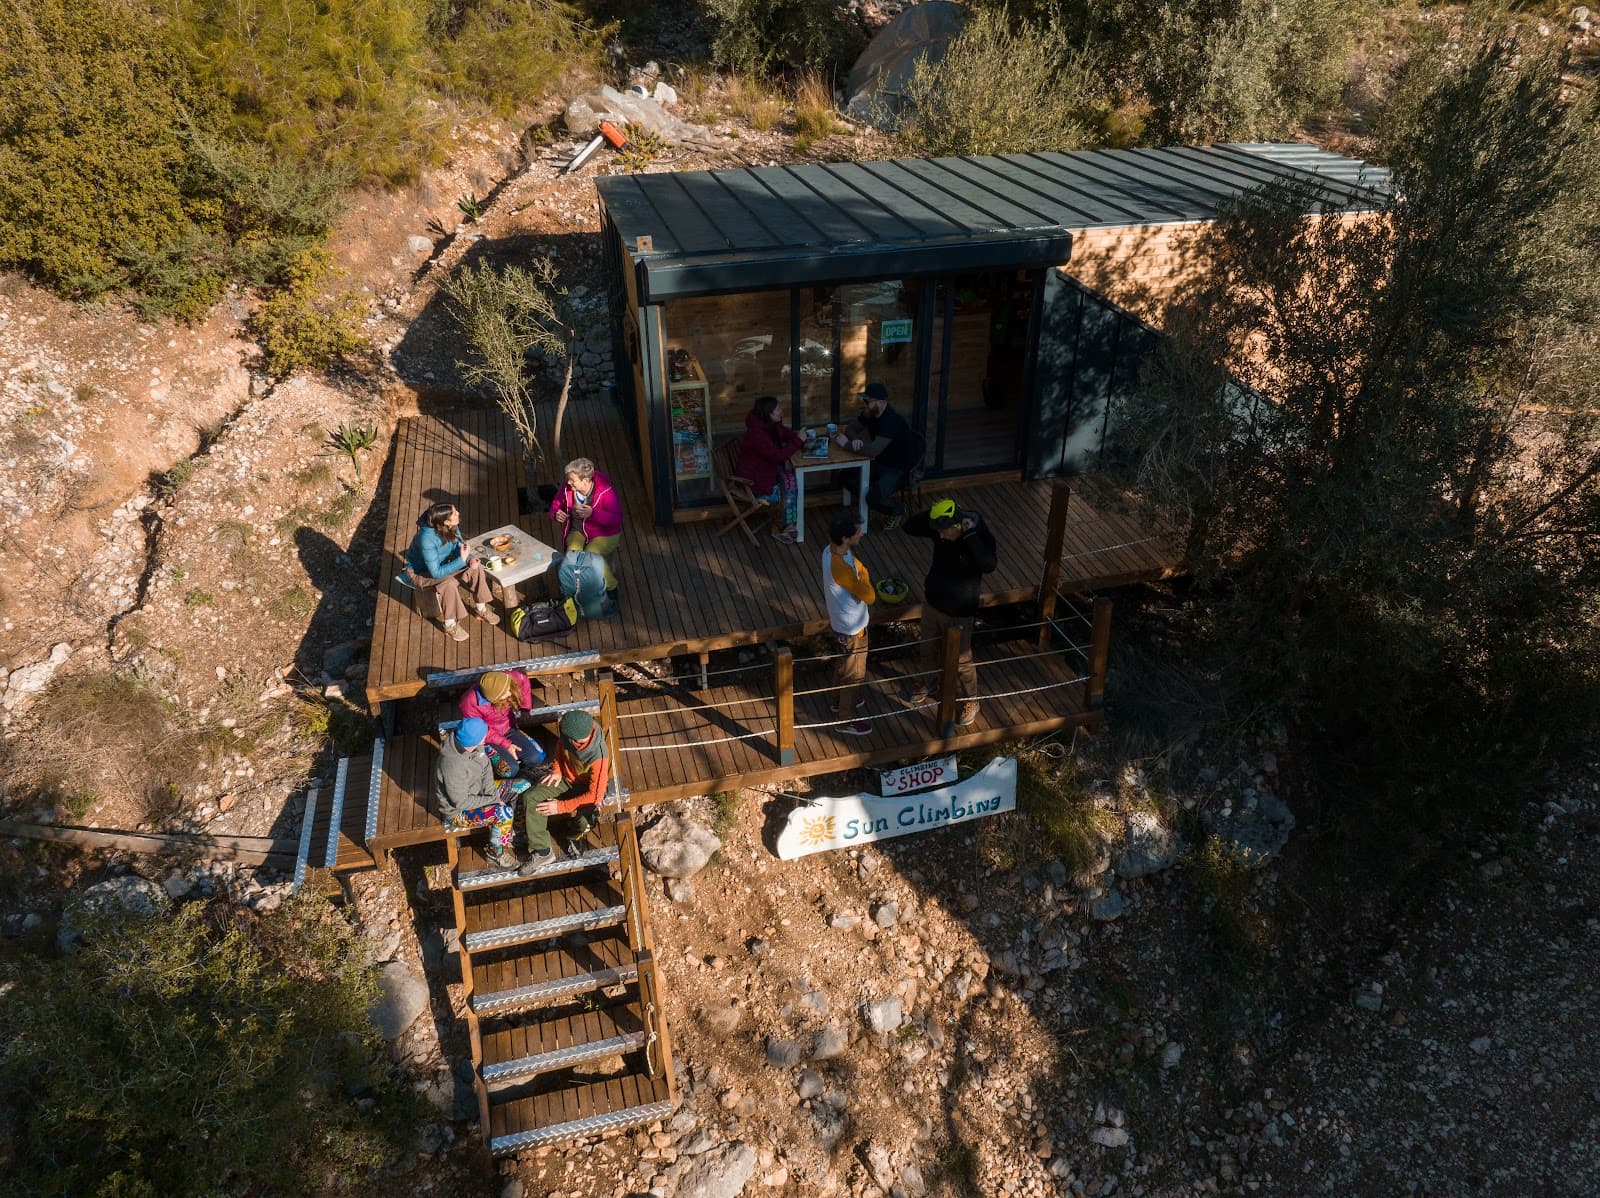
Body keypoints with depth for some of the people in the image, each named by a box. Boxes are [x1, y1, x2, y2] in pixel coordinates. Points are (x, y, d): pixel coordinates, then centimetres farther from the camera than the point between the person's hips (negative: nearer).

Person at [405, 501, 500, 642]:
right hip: (420, 572, -7)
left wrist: (471, 558, -23)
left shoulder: (453, 528, -17)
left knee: (476, 567, -9)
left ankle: (480, 609, 7)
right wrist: (461, 560, -36)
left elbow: (460, 548, 0)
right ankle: (450, 625, -14)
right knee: (449, 583, -34)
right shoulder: (427, 538, -38)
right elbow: (436, 573, -35)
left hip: (441, 564, 7)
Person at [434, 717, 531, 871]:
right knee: (505, 813, -29)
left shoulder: (475, 744, -18)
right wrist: (492, 800, -19)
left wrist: (492, 794, -12)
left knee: (523, 785, -2)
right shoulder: (453, 766, -39)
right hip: (458, 810, -8)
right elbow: (461, 802, -28)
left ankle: (512, 829, 16)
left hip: (477, 791, 8)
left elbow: (486, 766, -2)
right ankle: (495, 854, -4)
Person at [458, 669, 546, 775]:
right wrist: (506, 744, -20)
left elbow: (523, 679, -1)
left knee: (535, 758, -7)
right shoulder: (470, 703, -35)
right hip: (487, 738, -4)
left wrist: (526, 708, 0)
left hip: (508, 729, 4)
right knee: (511, 770, -15)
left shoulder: (506, 679, -26)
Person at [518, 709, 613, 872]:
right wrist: (557, 769, -9)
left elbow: (595, 795, -30)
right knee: (531, 798, -16)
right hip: (565, 777, 5)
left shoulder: (598, 758, -37)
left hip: (586, 788, -5)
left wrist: (561, 806, -26)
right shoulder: (567, 736, -23)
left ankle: (574, 835, 8)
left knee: (583, 821, -31)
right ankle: (542, 851, -7)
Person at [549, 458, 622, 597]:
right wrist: (556, 514, -17)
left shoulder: (605, 491, -23)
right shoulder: (567, 487, -10)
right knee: (572, 553, -28)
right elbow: (556, 503, 9)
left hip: (604, 533, -4)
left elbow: (617, 519, -24)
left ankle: (611, 587, -5)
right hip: (577, 530, 4)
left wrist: (593, 513, -38)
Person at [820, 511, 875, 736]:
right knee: (854, 673, 13)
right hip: (851, 628, -9)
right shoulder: (841, 567, -38)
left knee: (845, 665, 31)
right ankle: (846, 718, 33)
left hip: (842, 622, 9)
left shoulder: (832, 550, -9)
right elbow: (870, 597, -31)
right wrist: (862, 572, -18)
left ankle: (842, 700, 54)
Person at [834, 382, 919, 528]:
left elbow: (873, 450, -36)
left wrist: (847, 444, -26)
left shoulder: (893, 420, -29)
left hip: (900, 470, -9)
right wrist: (855, 439, -17)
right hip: (881, 463, 9)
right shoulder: (870, 413, -3)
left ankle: (896, 509, 4)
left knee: (873, 498, -28)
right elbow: (851, 428, 7)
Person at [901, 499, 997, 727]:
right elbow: (909, 527, -7)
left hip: (959, 612, -5)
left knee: (961, 660, 12)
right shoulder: (940, 529, -13)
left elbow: (988, 565, -44)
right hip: (932, 602, 5)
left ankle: (970, 700, 35)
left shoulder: (981, 536, -27)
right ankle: (924, 681, 52)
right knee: (929, 648, 26)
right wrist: (930, 513, -23)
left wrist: (970, 535, -43)